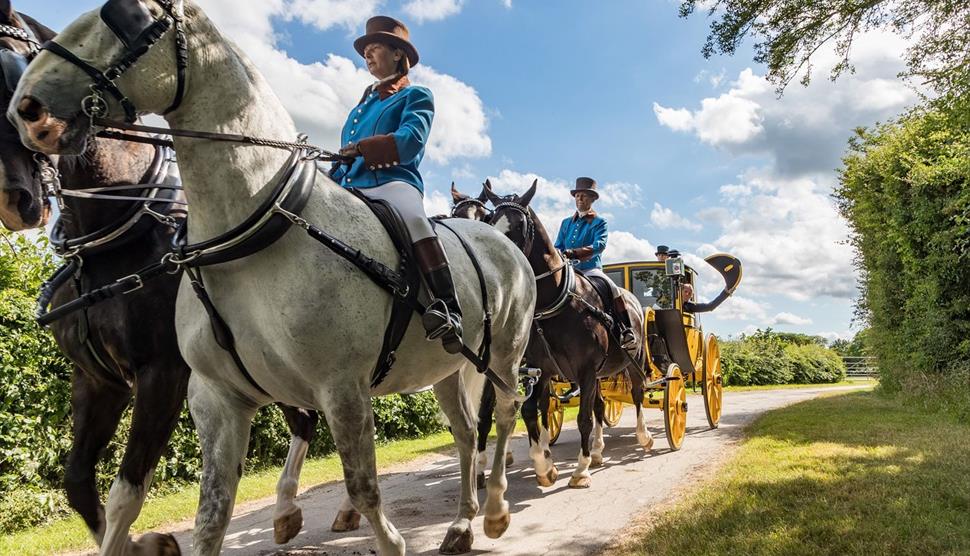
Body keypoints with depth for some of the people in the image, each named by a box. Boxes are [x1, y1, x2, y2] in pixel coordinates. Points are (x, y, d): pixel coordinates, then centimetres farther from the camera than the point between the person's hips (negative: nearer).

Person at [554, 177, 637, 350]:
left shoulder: (599, 223, 6)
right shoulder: (566, 223, 20)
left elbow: (599, 245, -12)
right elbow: (558, 248, 14)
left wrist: (572, 253, -26)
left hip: (590, 269, -4)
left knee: (613, 289, -30)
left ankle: (626, 331, -27)